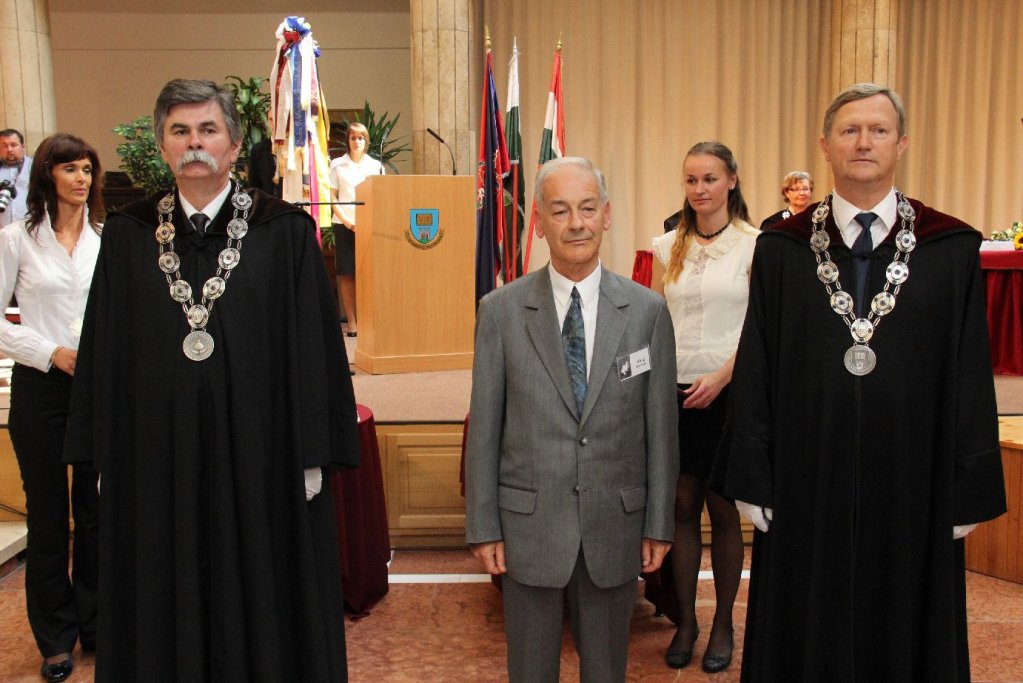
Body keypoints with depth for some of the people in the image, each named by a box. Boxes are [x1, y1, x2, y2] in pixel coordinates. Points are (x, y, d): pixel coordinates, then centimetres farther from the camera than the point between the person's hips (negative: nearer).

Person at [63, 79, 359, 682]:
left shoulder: (286, 232, -3)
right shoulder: (128, 235, 5)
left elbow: (315, 345, -4)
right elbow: (104, 350, 8)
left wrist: (314, 454, -6)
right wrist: (104, 456, 6)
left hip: (260, 456, -2)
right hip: (157, 459, 3)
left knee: (265, 611, 11)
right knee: (164, 620, 15)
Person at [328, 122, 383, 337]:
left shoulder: (376, 166, 10)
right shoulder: (337, 165, 6)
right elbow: (332, 197, 3)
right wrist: (346, 221, -9)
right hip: (344, 225, -1)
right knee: (346, 274, -1)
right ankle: (351, 321, 4)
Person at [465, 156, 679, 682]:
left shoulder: (647, 311, -2)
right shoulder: (499, 311, -4)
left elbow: (661, 426, 1)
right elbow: (484, 427, -2)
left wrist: (659, 523, 2)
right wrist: (483, 526, -2)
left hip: (615, 525, 1)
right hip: (528, 524, 0)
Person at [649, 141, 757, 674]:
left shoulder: (754, 244, -3)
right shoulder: (669, 245, 8)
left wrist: (721, 376, -16)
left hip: (727, 392, -3)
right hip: (674, 391, 3)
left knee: (723, 510, 6)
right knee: (681, 507, 7)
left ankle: (723, 623, 22)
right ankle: (685, 620, 21)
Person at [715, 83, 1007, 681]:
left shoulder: (952, 250, 0)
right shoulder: (782, 250, 0)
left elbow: (971, 379, 1)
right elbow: (755, 374, 0)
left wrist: (968, 493, -1)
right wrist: (754, 481, -3)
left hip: (911, 489, 0)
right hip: (806, 486, 0)